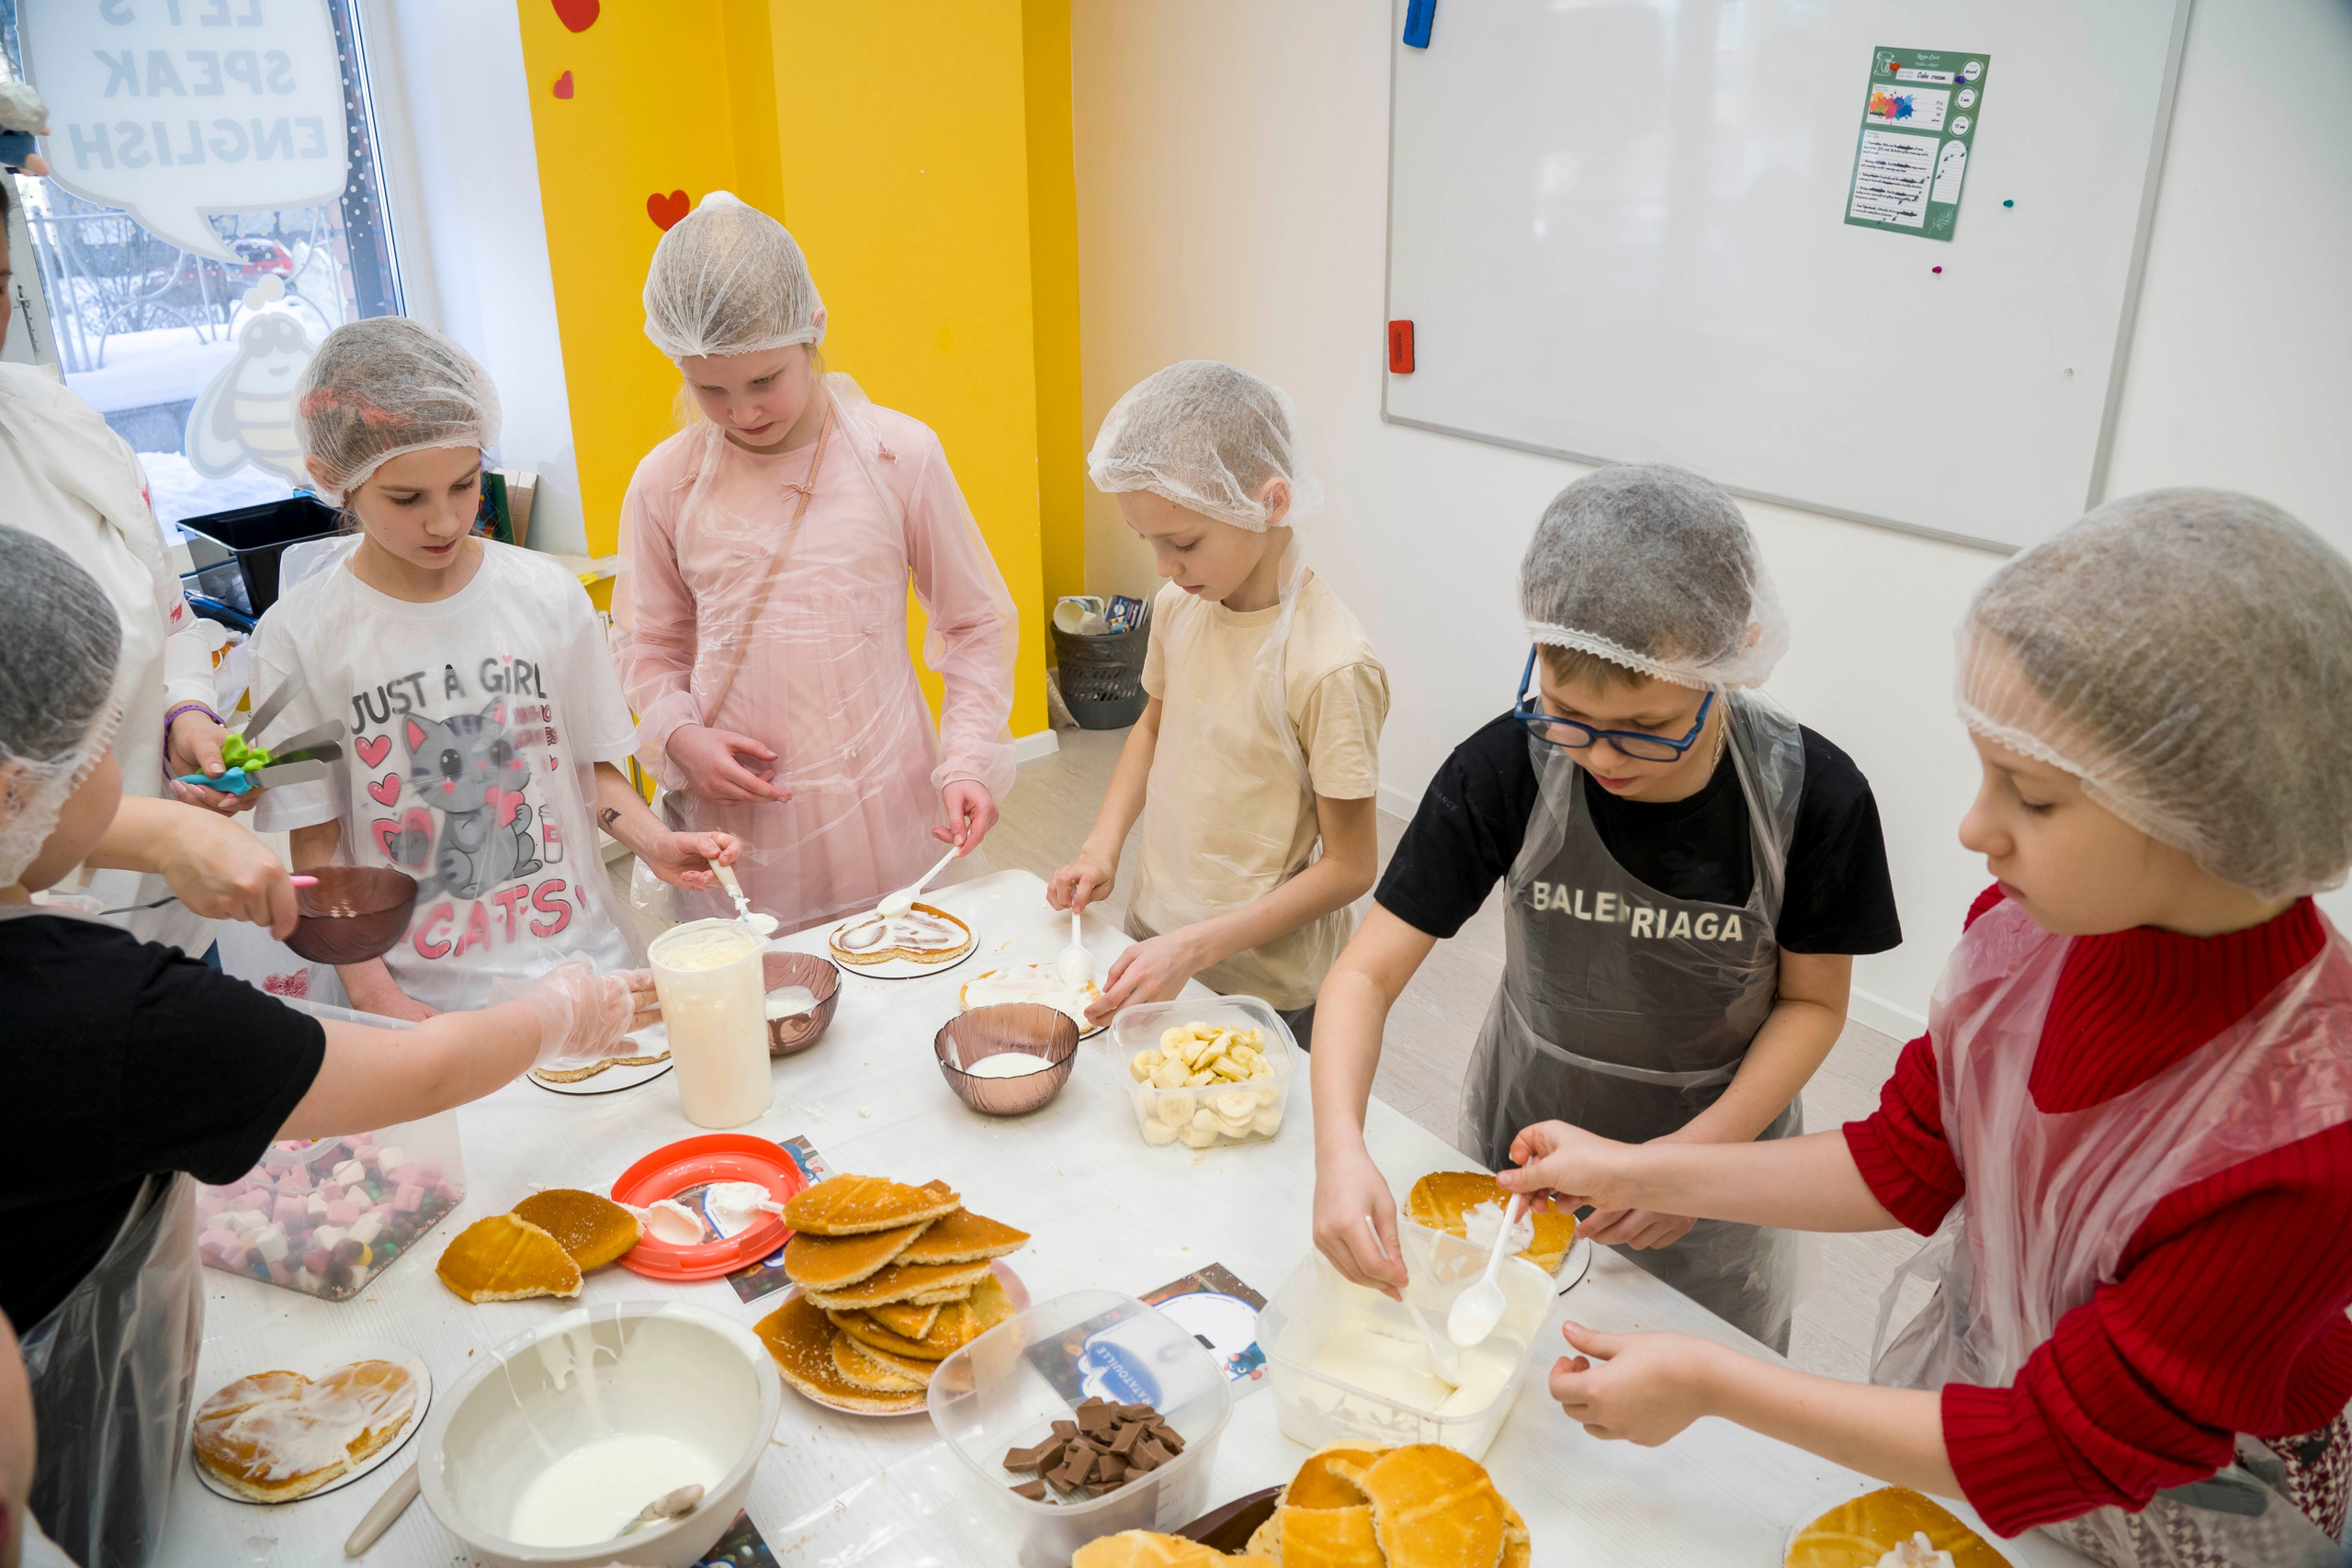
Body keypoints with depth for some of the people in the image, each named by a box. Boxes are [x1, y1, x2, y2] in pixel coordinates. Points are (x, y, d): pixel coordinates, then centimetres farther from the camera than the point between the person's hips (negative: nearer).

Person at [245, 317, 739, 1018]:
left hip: (579, 958, 2)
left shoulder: (548, 594, -1)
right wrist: (373, 996, -10)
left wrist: (652, 841, -11)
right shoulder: (300, 637, -6)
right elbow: (316, 845, -3)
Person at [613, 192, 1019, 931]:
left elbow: (976, 624, 4)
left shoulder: (901, 455, -4)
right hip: (734, 828, 1)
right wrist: (680, 737, -7)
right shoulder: (665, 483, 0)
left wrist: (968, 760, -7)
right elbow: (646, 647, 12)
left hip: (886, 814, -1)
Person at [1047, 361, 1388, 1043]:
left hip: (1267, 987, -6)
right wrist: (1102, 847, 1)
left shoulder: (1331, 666, -25)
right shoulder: (1178, 605, -5)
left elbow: (1349, 867, -18)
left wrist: (1193, 948, -22)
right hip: (1154, 937, 6)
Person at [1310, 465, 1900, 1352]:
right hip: (1518, 1152, 1)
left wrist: (1701, 1149, -22)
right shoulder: (1506, 770, -23)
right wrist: (1339, 1147, -37)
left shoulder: (1814, 798, -22)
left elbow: (1812, 1001, -8)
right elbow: (1368, 972, -20)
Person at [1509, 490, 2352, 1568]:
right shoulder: (2031, 922, -19)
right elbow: (1904, 1163, -4)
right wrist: (1633, 1175, -9)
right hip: (1967, 1358, 4)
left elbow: (2061, 1449, -27)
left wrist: (1704, 1385, -26)